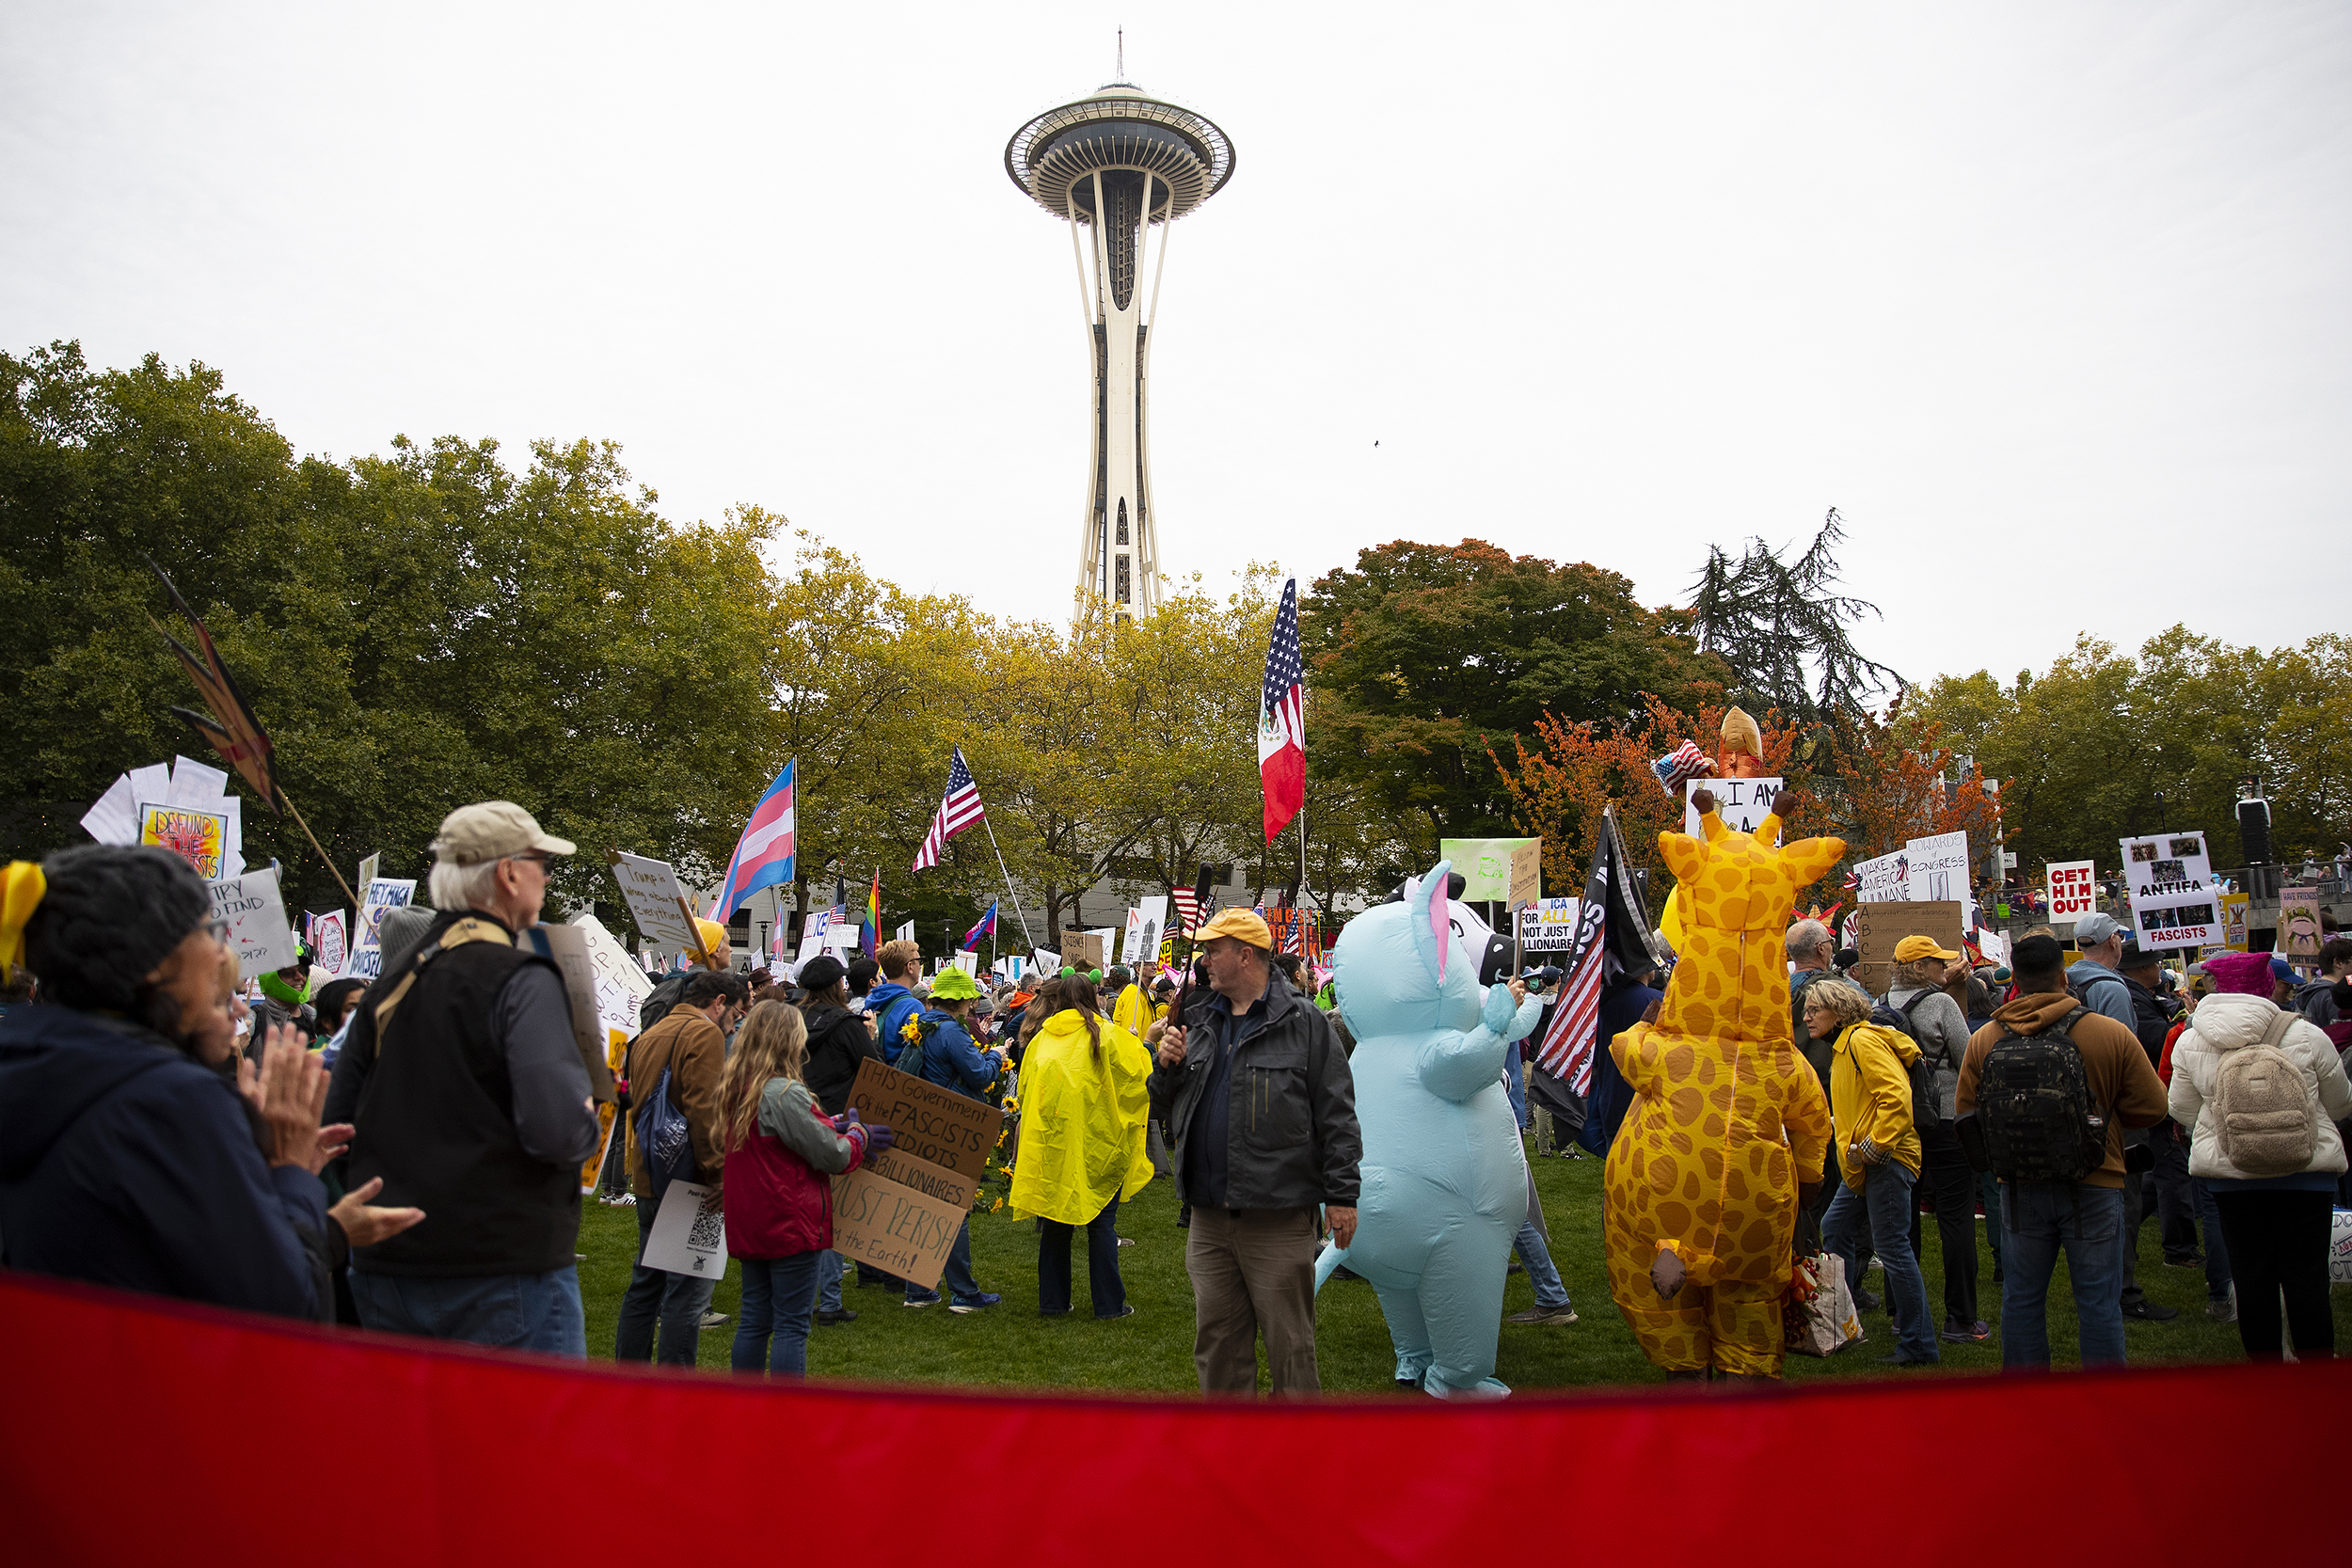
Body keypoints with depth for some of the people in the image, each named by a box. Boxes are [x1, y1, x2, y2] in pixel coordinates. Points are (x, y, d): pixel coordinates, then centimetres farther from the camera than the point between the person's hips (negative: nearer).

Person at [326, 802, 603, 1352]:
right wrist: (588, 1118, -5)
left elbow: (338, 1123, 13)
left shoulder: (388, 985, 8)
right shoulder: (520, 980, -15)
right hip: (504, 1270, -7)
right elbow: (557, 1130, -25)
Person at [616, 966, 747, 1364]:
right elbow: (704, 1110, -21)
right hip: (689, 1182, -9)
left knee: (645, 1281, 18)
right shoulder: (705, 1033, -13)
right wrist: (717, 1171, -19)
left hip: (647, 1178, 9)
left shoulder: (649, 1036, 17)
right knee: (689, 1288, -3)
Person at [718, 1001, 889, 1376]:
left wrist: (830, 1127, 10)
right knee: (792, 1326, 0)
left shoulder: (735, 1089, 6)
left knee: (754, 1320, 16)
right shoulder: (785, 1093, -21)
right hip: (791, 1225, -8)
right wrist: (858, 1136, 5)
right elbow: (832, 1156, -15)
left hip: (748, 1224, 8)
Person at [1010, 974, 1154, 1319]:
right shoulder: (1106, 1035, -5)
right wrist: (1144, 1045, 12)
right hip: (1096, 1145, -3)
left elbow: (1024, 1090, 13)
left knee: (1054, 1223, 12)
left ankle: (1052, 1301, 17)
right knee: (1101, 1224, 5)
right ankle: (1109, 1304, 10)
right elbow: (1139, 1074, -6)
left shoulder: (1041, 1039, 6)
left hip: (1050, 1146, 3)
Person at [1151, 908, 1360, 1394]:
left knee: (1290, 1346, 4)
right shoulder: (1197, 1021, 12)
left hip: (1280, 1221, -5)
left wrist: (1341, 1194, -9)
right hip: (1208, 1219, 6)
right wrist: (1167, 1066, -2)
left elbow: (1336, 1114, -6)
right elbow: (1163, 1107, 18)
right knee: (1216, 1344, 14)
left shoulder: (1303, 1022, -4)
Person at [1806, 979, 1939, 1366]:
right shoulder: (1842, 1047, 20)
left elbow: (1897, 1097, -22)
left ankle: (1919, 1347, 0)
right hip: (1862, 1167, 11)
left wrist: (1873, 1148, -21)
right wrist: (1833, 1124, 16)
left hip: (1886, 1161, -11)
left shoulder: (1863, 1041, -12)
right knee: (1835, 1229, 14)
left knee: (1893, 1247, -8)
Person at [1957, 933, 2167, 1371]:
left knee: (2021, 1298, 12)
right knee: (2098, 1299, 9)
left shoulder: (1982, 1040, -4)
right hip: (2094, 1186, -2)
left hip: (2019, 1187, 2)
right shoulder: (2112, 1035, -9)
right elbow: (2151, 1108, -2)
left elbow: (1966, 1114, 3)